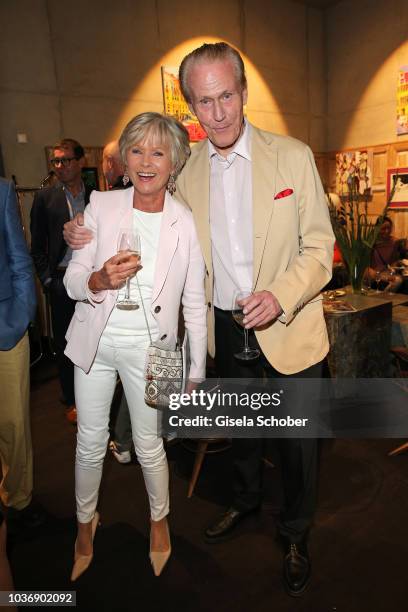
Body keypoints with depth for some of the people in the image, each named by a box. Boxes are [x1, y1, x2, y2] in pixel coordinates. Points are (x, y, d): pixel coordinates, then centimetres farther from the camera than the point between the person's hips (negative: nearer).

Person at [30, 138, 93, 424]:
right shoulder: (45, 197, 3)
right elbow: (37, 246, 5)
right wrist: (47, 279, -1)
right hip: (62, 280, 0)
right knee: (65, 343, 8)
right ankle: (72, 400, 24)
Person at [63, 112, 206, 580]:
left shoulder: (186, 223, -7)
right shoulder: (101, 206, -5)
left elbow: (195, 303, -1)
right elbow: (72, 279, -2)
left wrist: (197, 369, 1)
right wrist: (99, 280, -25)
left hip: (148, 347, -1)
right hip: (96, 340, 2)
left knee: (149, 445, 12)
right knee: (90, 443, 15)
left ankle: (159, 517, 43)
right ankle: (85, 521, 44)